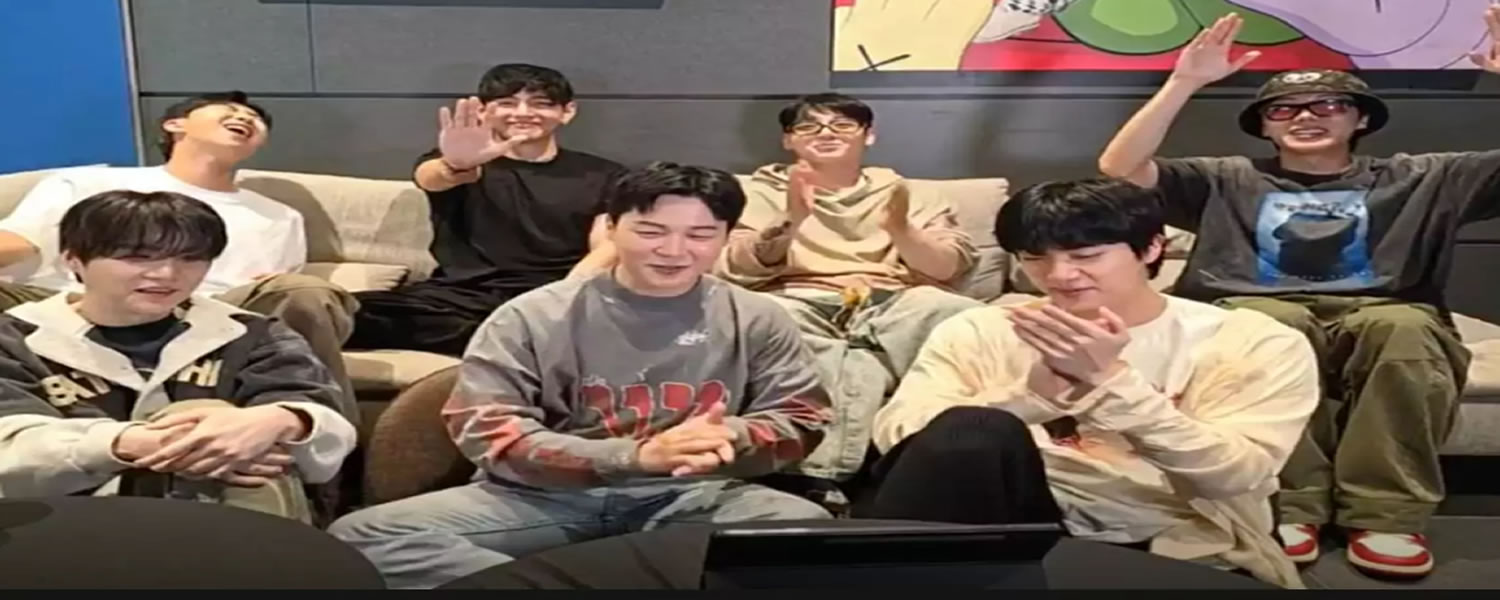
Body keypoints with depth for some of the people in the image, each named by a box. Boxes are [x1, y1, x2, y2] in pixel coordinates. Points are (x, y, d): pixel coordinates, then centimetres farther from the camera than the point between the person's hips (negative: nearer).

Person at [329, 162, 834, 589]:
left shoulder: (757, 320, 8)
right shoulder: (532, 316, 1)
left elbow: (802, 421, 8)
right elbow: (484, 430, -8)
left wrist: (731, 438, -18)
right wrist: (637, 455, -22)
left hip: (693, 496, 1)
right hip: (549, 494, 0)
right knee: (363, 535, -20)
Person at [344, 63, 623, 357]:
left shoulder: (601, 176, 17)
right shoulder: (454, 159, 17)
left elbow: (608, 248, 4)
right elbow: (429, 176, -7)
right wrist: (455, 166, -34)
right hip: (459, 296, 1)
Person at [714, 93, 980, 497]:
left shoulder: (902, 190, 25)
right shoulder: (763, 190, 22)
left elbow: (951, 269, 9)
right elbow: (735, 270, 5)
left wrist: (900, 230, -11)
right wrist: (790, 222, -12)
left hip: (891, 306, 2)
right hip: (799, 306, -2)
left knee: (959, 313, -32)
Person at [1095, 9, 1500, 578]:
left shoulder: (1419, 179, 24)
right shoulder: (1228, 181, 22)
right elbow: (1119, 168, 8)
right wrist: (1184, 82, 1)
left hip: (1382, 319, 1)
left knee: (1407, 327, -35)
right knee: (1265, 321, -37)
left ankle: (1386, 513, -27)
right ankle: (1287, 506, -29)